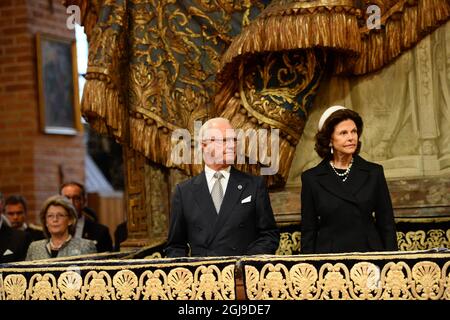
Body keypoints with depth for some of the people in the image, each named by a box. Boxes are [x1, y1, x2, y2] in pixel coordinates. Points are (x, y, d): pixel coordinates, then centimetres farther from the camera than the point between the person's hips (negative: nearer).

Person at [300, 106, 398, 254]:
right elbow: (308, 230, 6)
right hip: (328, 256, -1)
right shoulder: (311, 178, 4)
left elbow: (387, 225, 8)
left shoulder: (374, 173, 7)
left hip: (369, 254, 1)